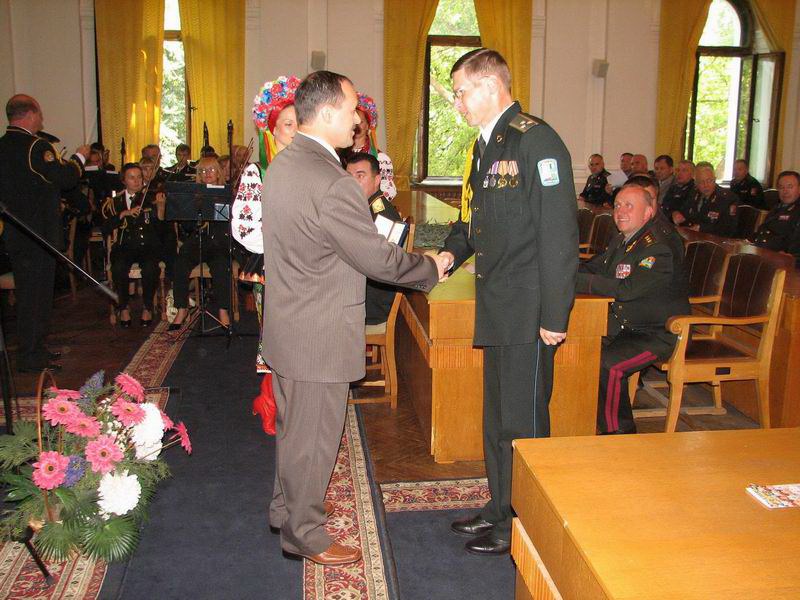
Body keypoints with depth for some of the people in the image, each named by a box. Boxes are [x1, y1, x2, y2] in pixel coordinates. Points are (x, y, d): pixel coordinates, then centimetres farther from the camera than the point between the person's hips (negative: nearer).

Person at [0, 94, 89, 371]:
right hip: (37, 234, -9)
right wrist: (79, 157, -3)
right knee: (36, 293, -1)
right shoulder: (36, 146, -17)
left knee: (28, 291, 17)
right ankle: (31, 357, 5)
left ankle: (34, 348, 28)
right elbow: (65, 178, -20)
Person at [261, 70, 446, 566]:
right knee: (314, 437, 7)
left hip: (287, 327, 10)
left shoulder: (282, 165, 4)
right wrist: (431, 268, -4)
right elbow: (378, 259, -20)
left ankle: (286, 508, 43)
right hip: (319, 337, -9)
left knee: (294, 426, 24)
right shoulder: (333, 183, -26)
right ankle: (305, 534, 25)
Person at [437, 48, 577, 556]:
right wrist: (452, 252, 2)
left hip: (528, 312, -9)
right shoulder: (484, 146, 14)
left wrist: (555, 317, -19)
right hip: (496, 307, 9)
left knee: (522, 420, 2)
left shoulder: (537, 141, -15)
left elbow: (559, 233, -18)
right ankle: (501, 509, 34)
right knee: (497, 416, 18)